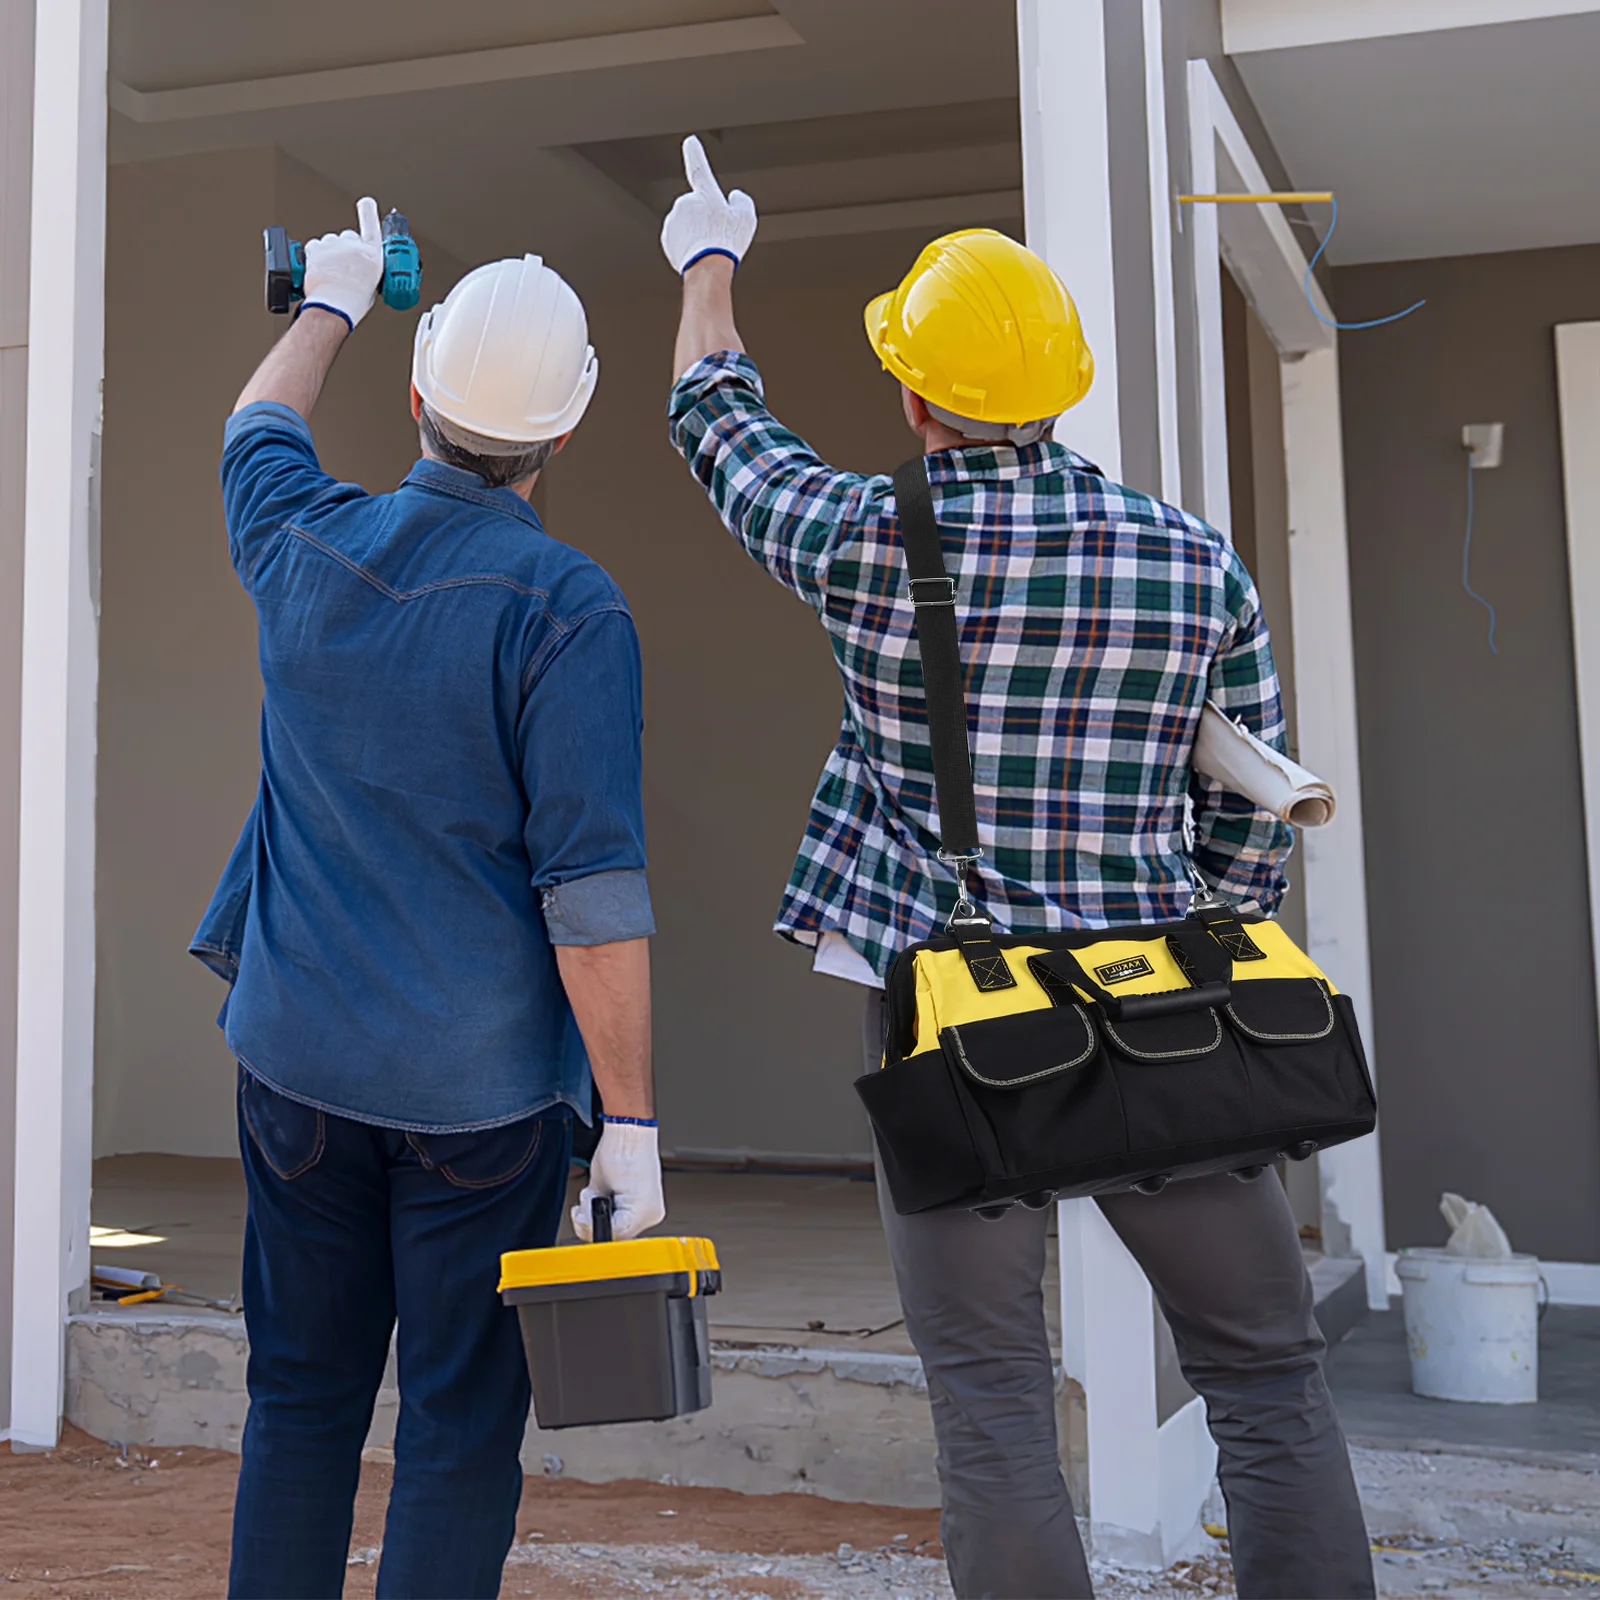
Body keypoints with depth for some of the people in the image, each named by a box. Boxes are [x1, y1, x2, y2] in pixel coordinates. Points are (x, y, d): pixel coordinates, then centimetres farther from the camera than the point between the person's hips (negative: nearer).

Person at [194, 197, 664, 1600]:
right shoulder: (565, 608, -14)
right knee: (462, 1425, 6)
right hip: (479, 1087, -5)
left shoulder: (306, 546, 1)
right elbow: (593, 889, -18)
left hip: (298, 1059, 5)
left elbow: (258, 431, 27)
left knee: (302, 1401, 15)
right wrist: (634, 1125, -13)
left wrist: (332, 303, 44)